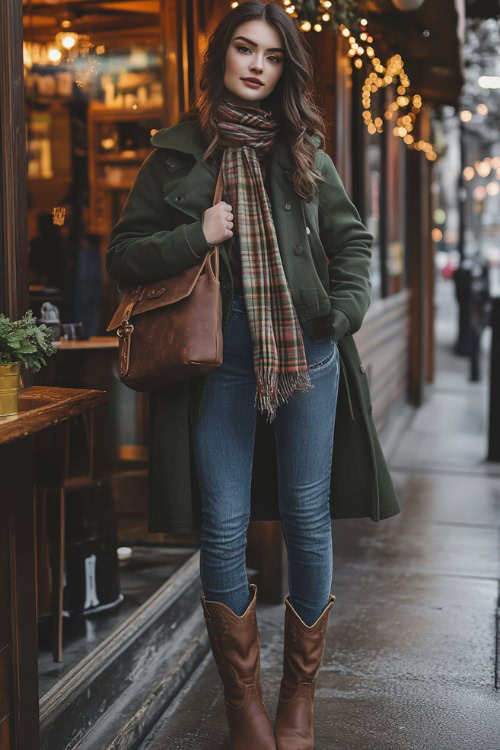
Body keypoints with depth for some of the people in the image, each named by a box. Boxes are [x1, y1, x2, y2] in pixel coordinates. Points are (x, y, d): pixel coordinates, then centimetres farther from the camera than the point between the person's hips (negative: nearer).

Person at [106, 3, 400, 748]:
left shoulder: (304, 151, 10)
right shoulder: (177, 152, 6)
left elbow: (352, 237, 15)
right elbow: (123, 254, 5)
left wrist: (345, 311, -1)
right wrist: (196, 236, -10)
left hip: (305, 352, 1)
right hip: (220, 359, -1)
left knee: (308, 520, 4)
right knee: (223, 527, 0)